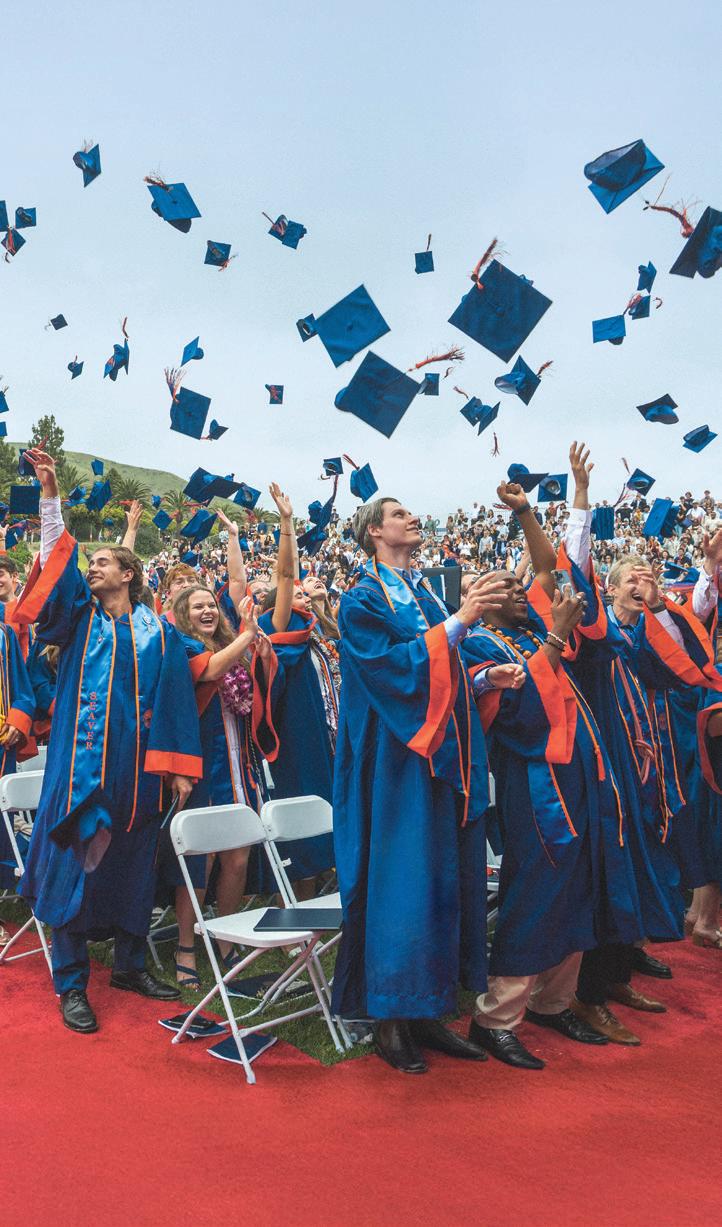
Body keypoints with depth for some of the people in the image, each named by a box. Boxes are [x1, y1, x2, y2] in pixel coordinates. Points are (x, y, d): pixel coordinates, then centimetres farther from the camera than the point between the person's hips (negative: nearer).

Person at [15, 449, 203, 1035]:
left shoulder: (159, 633, 8)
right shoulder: (80, 617, 9)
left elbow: (176, 700, 4)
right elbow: (59, 555, -3)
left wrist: (181, 768, -2)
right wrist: (50, 492, -13)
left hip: (137, 766, 1)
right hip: (80, 762, -1)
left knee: (132, 865, 10)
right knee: (73, 863, -1)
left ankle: (129, 963, 27)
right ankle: (71, 982, 9)